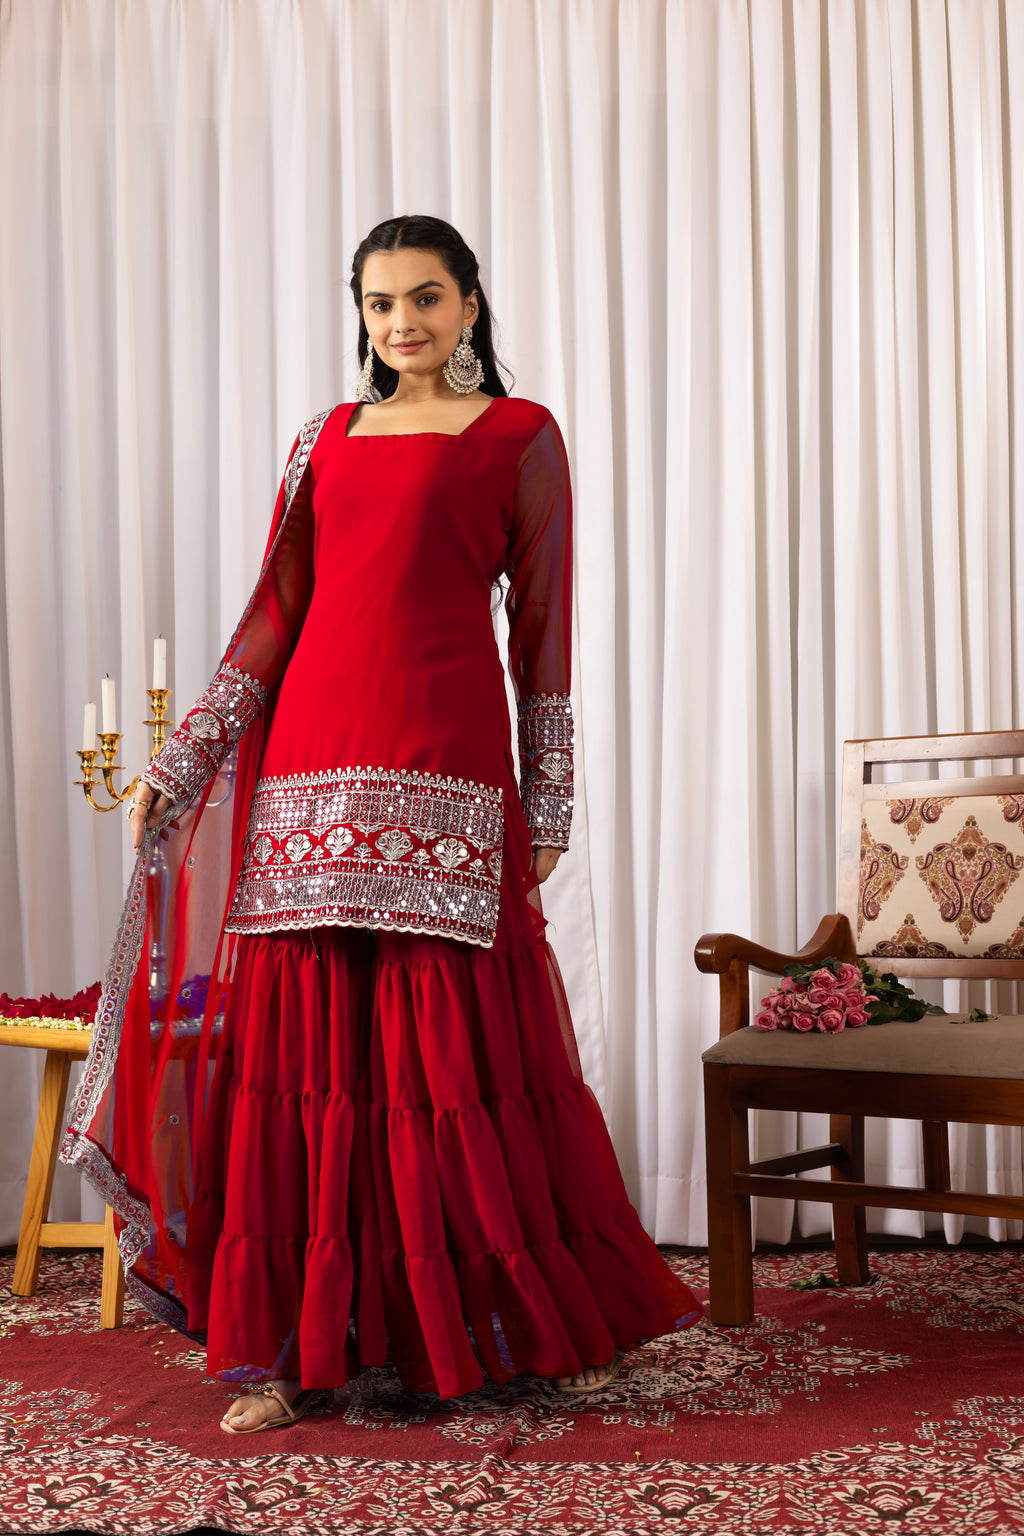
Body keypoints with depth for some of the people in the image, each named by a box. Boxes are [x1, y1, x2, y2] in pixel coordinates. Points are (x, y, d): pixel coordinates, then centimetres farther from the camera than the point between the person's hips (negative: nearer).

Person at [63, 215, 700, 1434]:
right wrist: (175, 768, 9)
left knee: (462, 1052, -3)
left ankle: (558, 1323, 13)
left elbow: (543, 636, 4)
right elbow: (272, 618, 14)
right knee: (300, 1055, 2)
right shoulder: (326, 439, 19)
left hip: (446, 776, -4)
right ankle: (292, 1346, 11)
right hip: (310, 767, 4)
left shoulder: (519, 438, 8)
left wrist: (549, 810, 1)